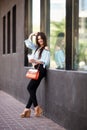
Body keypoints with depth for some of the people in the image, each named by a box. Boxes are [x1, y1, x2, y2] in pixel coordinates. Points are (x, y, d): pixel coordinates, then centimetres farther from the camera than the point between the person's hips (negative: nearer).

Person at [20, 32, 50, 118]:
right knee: (32, 89, 3)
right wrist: (31, 35, 17)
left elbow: (46, 62, -14)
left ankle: (36, 107, -6)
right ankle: (27, 109, 0)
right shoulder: (36, 47, 17)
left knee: (30, 87, -12)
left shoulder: (46, 49, -6)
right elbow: (28, 44, 27)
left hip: (41, 69, -8)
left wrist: (36, 61, -26)